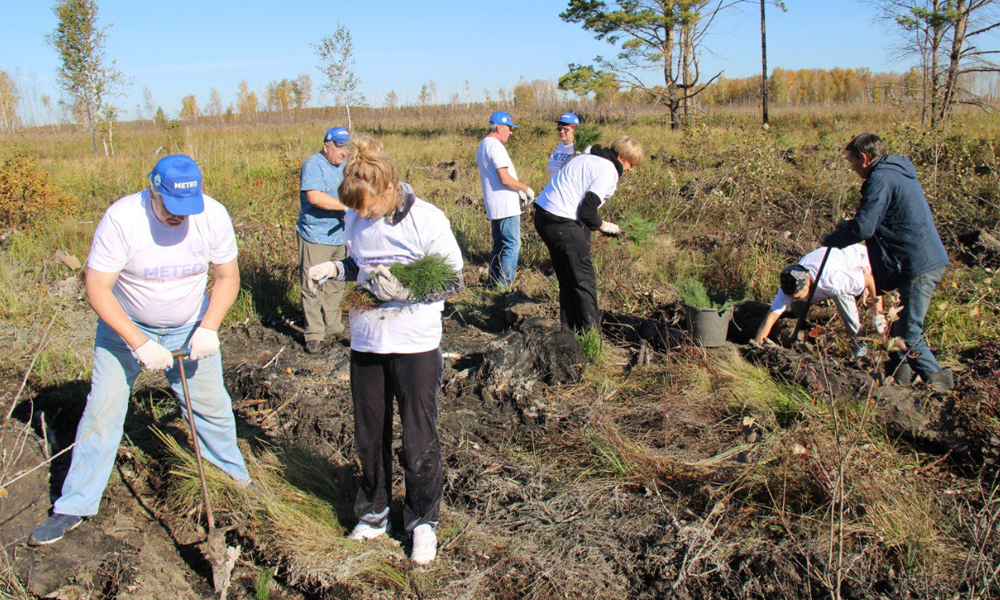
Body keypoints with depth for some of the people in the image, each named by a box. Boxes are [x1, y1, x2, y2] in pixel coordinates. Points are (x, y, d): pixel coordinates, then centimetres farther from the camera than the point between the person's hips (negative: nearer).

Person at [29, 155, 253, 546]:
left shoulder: (213, 215, -18)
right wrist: (139, 343, -29)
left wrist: (208, 328, -19)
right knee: (102, 412, -2)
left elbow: (227, 277, -5)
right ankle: (73, 507, 12)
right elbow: (97, 288, -23)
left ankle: (237, 481, 28)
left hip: (189, 328, 2)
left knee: (212, 407, 6)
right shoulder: (121, 217, -26)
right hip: (125, 326, -2)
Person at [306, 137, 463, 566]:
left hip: (415, 345, -5)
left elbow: (454, 281, -9)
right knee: (369, 438, 15)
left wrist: (405, 289, -24)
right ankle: (374, 513, 37)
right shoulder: (356, 220, 1)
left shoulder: (427, 220, -14)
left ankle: (423, 522, 26)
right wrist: (336, 269, -5)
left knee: (419, 442, 4)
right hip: (366, 342, 5)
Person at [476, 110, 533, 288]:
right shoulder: (495, 146, -15)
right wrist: (526, 189, -8)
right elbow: (505, 179, -21)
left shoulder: (482, 146, 18)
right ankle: (504, 285, -4)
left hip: (494, 207, 10)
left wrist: (518, 191, 21)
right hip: (505, 206, -10)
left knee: (499, 245, 17)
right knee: (512, 245, -5)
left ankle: (493, 283, 22)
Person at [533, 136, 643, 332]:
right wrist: (604, 226, 3)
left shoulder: (587, 159, 21)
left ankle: (569, 330, 24)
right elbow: (587, 211, -15)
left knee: (567, 279, 17)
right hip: (562, 224, -9)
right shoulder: (608, 170, -8)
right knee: (584, 279, 0)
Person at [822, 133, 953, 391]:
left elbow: (862, 229, -20)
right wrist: (851, 223, 18)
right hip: (932, 260, 10)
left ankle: (937, 380, 7)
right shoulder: (899, 172, 18)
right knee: (902, 325, 18)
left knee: (908, 333, -3)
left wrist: (831, 239, -3)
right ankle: (899, 373, 25)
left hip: (918, 267, -10)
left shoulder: (880, 179, -14)